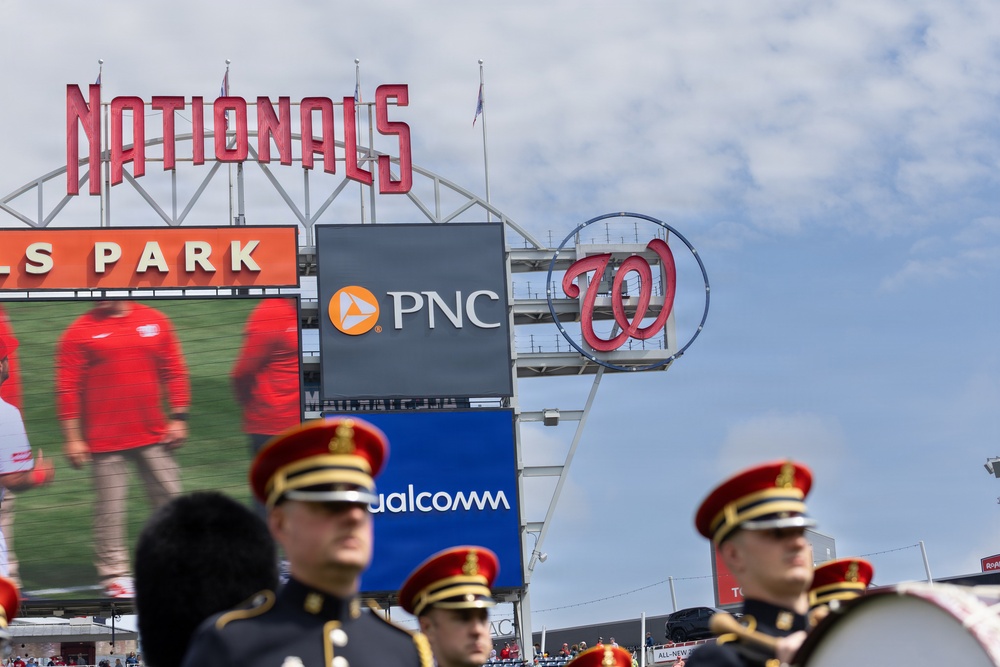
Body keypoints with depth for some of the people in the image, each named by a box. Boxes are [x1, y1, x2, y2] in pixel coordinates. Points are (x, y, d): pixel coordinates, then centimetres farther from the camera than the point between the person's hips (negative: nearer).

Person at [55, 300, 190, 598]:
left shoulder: (155, 321, 5)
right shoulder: (80, 331, -3)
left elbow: (174, 372, 9)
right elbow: (67, 388, -4)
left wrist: (178, 417, 3)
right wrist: (72, 437, -7)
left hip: (154, 436, 3)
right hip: (105, 440, -3)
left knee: (171, 498, 5)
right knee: (110, 508, -1)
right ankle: (115, 574, 9)